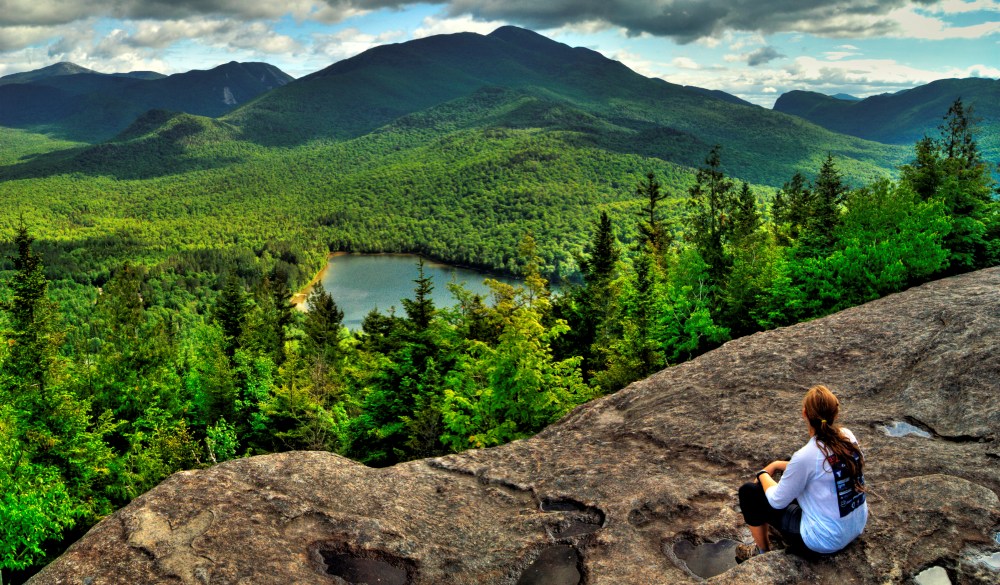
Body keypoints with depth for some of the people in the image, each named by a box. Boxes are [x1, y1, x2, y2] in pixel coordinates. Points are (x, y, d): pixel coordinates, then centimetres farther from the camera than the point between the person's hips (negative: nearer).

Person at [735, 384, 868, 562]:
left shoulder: (806, 456, -29)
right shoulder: (848, 436, -9)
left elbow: (777, 501, -14)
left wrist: (763, 474, 4)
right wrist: (780, 464, 11)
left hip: (825, 541, -7)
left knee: (749, 491, 5)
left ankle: (762, 551, 27)